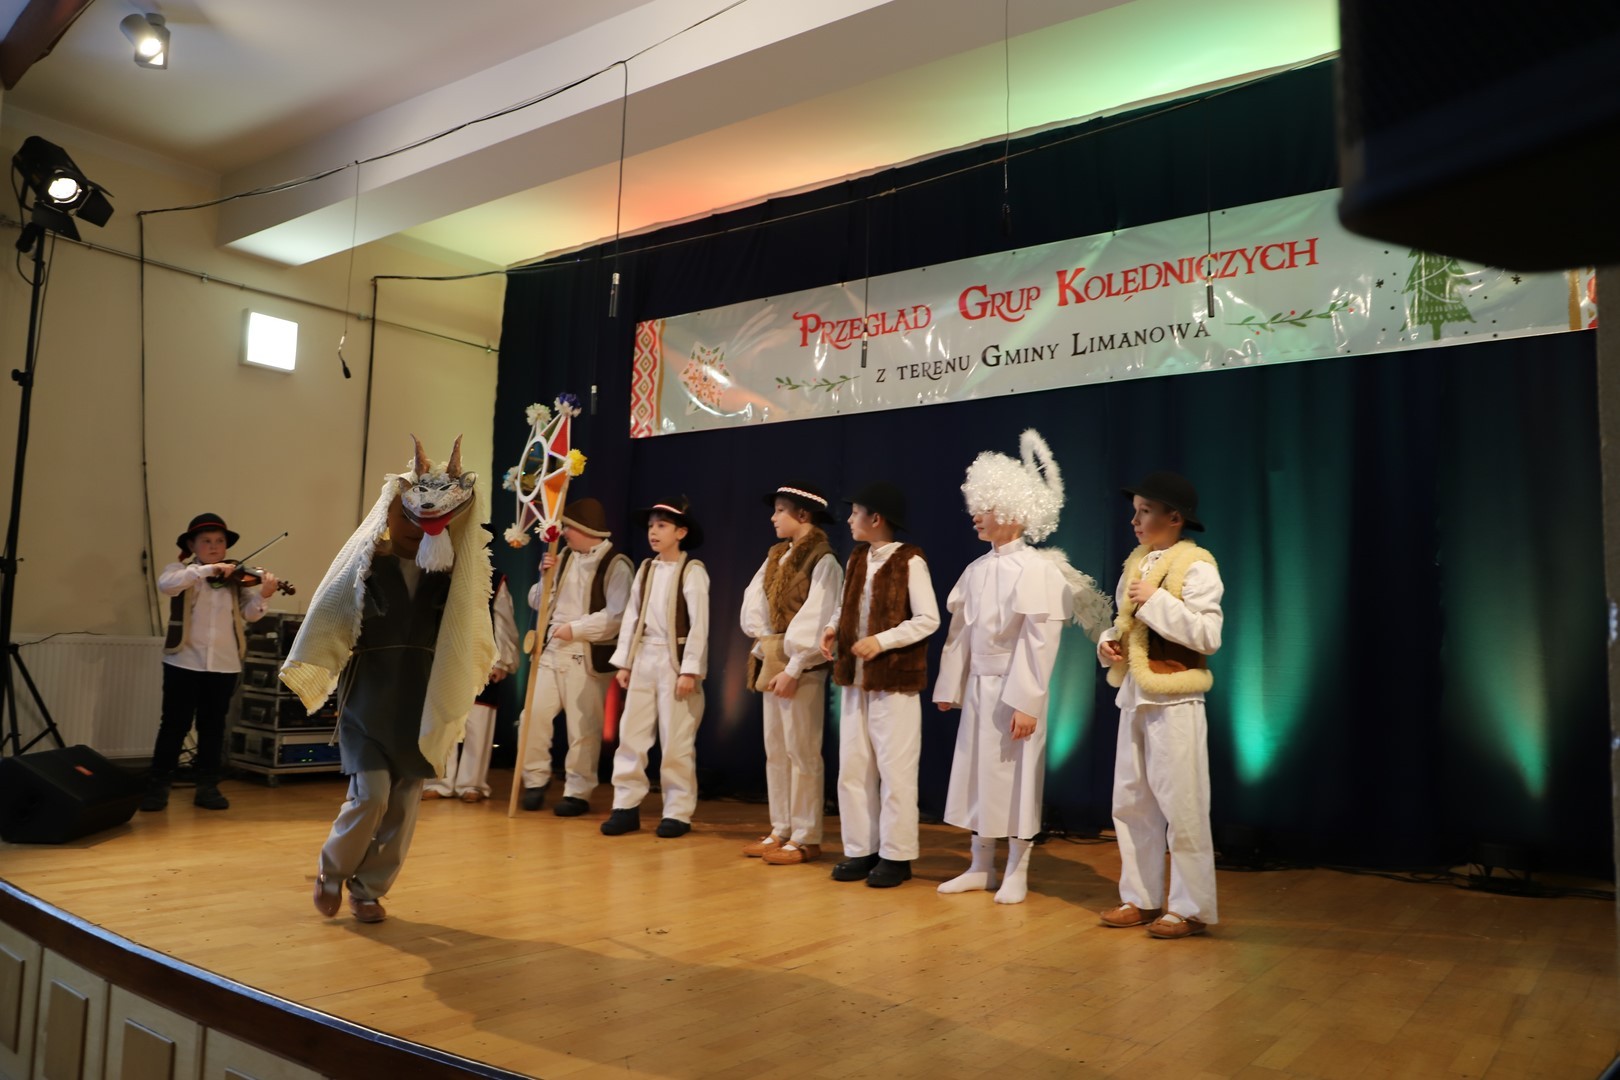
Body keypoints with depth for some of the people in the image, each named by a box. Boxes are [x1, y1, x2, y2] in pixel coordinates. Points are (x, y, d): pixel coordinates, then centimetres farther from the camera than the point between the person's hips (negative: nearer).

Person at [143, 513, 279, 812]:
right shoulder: (181, 571, 1)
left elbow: (249, 614, -3)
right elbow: (166, 584, -22)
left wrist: (262, 596, -23)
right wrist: (207, 569, -29)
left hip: (224, 664, 2)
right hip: (184, 661, -2)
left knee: (213, 727, 10)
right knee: (175, 724, 4)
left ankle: (207, 786, 18)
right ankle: (158, 786, 15)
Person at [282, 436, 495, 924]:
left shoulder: (449, 569, 3)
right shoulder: (367, 562, -4)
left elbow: (466, 627, 7)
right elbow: (327, 617, -3)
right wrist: (307, 677, -6)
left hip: (421, 700, 3)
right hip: (369, 696, -3)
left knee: (404, 803, 6)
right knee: (372, 795, -9)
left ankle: (369, 889, 24)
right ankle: (332, 870, 20)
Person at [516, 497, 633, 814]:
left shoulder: (616, 564, -9)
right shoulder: (564, 557, 12)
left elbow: (617, 616, -19)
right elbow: (537, 602, 15)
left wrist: (575, 628, -17)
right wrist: (546, 576, -3)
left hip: (588, 656, -6)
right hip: (553, 649, 6)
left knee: (582, 728, 0)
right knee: (534, 716, 4)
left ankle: (578, 793, 12)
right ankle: (535, 781, 20)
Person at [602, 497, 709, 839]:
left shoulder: (692, 571, -8)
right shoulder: (646, 569, 11)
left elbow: (699, 625, -12)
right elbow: (631, 617, 11)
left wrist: (689, 670, -16)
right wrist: (623, 662, 7)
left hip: (674, 661, -6)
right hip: (643, 659, 6)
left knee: (676, 742, 1)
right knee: (630, 735, 6)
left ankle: (677, 812, 11)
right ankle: (626, 806, 15)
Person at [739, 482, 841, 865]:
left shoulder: (823, 561, -12)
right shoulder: (776, 555, 13)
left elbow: (815, 621, -18)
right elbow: (753, 600, 10)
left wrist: (793, 668, -20)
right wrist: (764, 642, -3)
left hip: (802, 665, -8)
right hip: (772, 660, 8)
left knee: (801, 750, -3)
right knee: (775, 749, 12)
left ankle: (806, 838, 5)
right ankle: (781, 830, 21)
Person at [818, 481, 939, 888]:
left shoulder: (909, 561, -10)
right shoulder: (856, 560, 12)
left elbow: (928, 620, -13)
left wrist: (882, 641, -20)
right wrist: (832, 629, -1)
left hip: (894, 680, -7)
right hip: (854, 678, 7)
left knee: (894, 769, 0)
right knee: (853, 767, 9)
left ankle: (896, 856, 10)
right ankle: (861, 850, 20)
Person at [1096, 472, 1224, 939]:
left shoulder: (1196, 567, -10)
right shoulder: (1136, 562, 11)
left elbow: (1208, 636, -19)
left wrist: (1155, 601, -21)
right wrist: (1109, 642, 0)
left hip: (1174, 700, -8)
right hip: (1134, 696, 8)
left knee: (1181, 805, -1)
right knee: (1131, 802, 12)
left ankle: (1192, 908, 11)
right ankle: (1141, 898, 24)